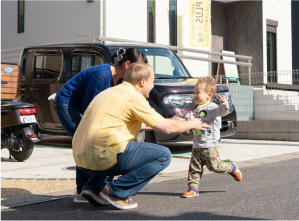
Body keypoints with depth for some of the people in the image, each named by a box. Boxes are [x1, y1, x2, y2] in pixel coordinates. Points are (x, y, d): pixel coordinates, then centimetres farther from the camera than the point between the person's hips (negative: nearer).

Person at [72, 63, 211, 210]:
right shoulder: (133, 97, -6)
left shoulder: (112, 92, 22)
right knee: (164, 155, -2)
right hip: (103, 158, -9)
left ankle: (94, 186, 17)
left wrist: (171, 121, 41)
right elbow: (167, 128, -5)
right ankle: (115, 191, -5)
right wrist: (192, 124, 14)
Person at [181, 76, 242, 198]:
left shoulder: (211, 107, -11)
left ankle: (232, 168, 24)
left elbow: (222, 111, -31)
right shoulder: (197, 110, 17)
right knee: (194, 167, 2)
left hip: (210, 145, -7)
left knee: (214, 166, -2)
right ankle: (193, 188, 6)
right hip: (196, 146, 7)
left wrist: (224, 105, -49)